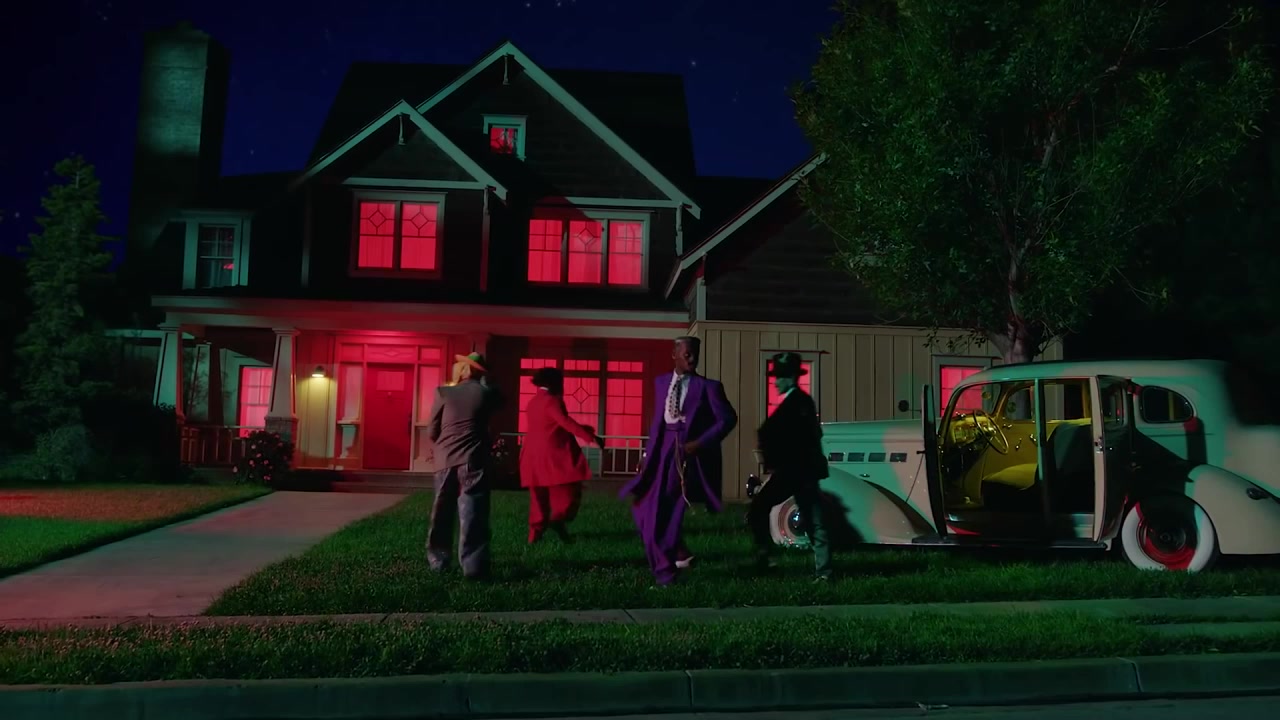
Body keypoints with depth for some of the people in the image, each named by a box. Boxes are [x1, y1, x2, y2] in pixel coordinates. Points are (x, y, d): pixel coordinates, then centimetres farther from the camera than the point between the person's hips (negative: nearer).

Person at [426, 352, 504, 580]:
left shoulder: (443, 393, 1)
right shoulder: (487, 393, 1)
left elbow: (432, 431, 5)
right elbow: (498, 401, 26)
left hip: (445, 461, 2)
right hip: (473, 462, -1)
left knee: (442, 514, 15)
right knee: (472, 515, -4)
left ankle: (437, 560, 21)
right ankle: (473, 566, -10)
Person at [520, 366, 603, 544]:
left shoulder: (532, 403, 16)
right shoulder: (551, 401, -11)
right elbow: (566, 422, -22)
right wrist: (590, 437, -26)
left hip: (534, 455, 8)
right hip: (553, 454, -8)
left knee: (539, 496, 10)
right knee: (568, 490, 1)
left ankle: (535, 532, 6)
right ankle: (558, 519, -16)